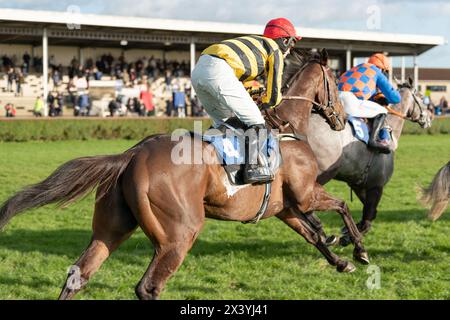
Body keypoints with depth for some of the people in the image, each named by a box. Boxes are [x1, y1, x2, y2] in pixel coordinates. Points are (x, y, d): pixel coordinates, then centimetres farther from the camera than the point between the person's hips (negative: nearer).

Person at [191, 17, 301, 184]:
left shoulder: (254, 41, 37)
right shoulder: (276, 52, 15)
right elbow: (273, 95, 9)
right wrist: (264, 103, 26)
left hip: (198, 70, 8)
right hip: (219, 70, -8)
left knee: (223, 121, 24)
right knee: (254, 120, -3)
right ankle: (255, 167, -15)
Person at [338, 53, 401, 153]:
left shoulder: (359, 67, 34)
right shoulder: (378, 74, 14)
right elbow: (395, 98, 14)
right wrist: (386, 100, 35)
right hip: (350, 100, -7)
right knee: (381, 112, 10)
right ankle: (373, 139, -9)